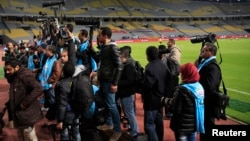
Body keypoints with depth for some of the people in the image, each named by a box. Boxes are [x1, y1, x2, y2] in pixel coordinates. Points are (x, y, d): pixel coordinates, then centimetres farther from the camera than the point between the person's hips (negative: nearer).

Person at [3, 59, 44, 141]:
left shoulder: (25, 75, -20)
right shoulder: (14, 77, 10)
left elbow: (38, 89, -32)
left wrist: (24, 103, -28)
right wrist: (9, 104, 7)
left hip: (26, 113, -10)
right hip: (19, 113, 10)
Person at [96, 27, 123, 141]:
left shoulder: (112, 48, -17)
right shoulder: (104, 47, 10)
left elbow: (119, 66, -20)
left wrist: (115, 83, -21)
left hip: (109, 81, -9)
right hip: (103, 80, 9)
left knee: (111, 105, -4)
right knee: (105, 103, 17)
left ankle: (117, 130, 7)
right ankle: (109, 123, 32)